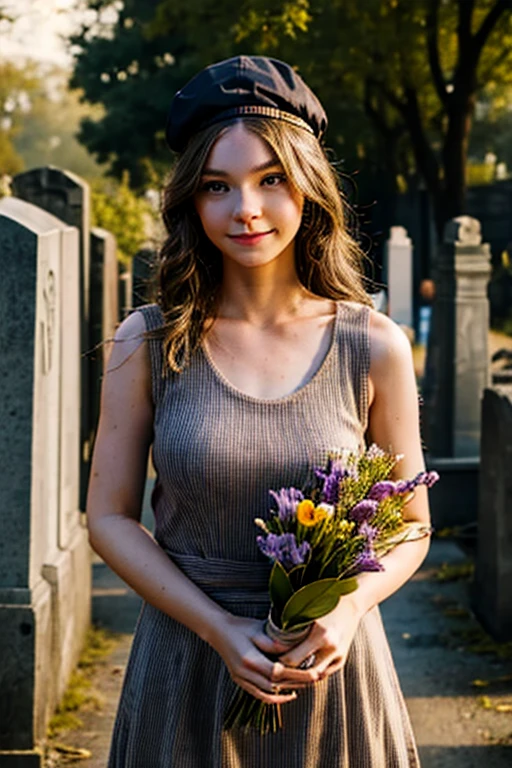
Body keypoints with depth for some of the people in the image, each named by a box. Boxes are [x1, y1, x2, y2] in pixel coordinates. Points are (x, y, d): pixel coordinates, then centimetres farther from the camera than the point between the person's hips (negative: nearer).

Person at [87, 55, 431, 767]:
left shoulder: (375, 347, -6)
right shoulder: (149, 343, -6)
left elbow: (410, 527, 3)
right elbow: (110, 515, -2)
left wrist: (348, 609, -15)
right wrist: (220, 629, -13)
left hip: (331, 671, 0)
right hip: (187, 664, 0)